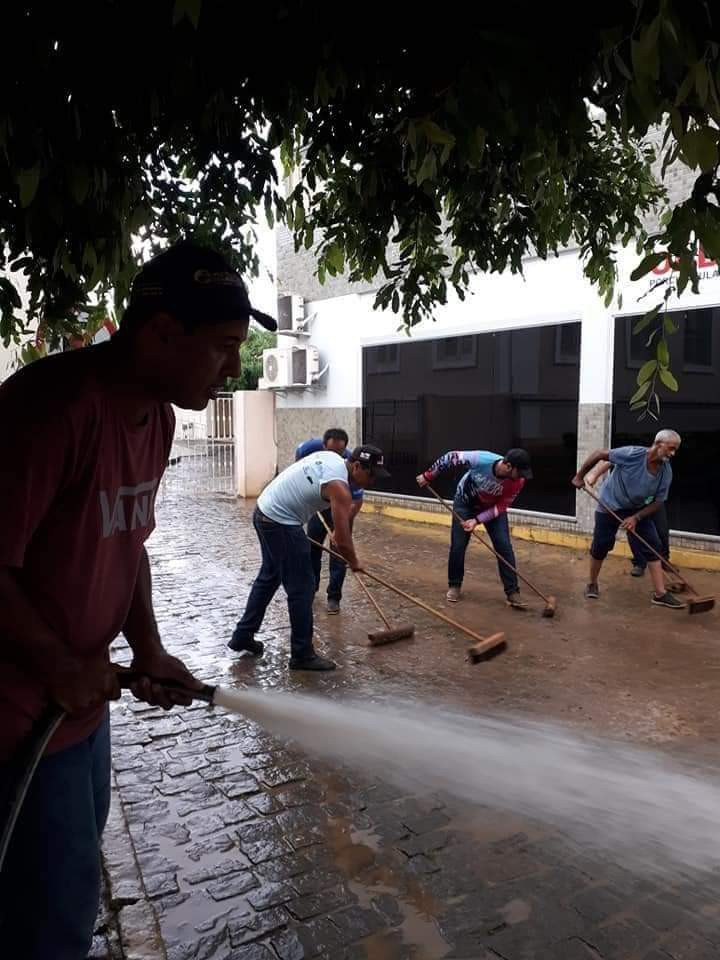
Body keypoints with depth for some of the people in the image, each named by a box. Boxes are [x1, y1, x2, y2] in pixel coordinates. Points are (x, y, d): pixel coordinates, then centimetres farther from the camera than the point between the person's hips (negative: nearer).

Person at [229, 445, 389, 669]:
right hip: (282, 524, -10)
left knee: (269, 577, 23)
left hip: (264, 511, 10)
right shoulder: (339, 488, -19)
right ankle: (302, 655, 7)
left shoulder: (330, 456, 6)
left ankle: (242, 637, 34)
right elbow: (342, 541, -20)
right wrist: (354, 563, 3)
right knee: (302, 588, -2)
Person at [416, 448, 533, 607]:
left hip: (493, 507, 2)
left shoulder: (518, 481, -30)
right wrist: (428, 476, -16)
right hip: (465, 502, -1)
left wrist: (477, 520, -29)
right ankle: (454, 585, 18)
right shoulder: (481, 459, -39)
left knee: (504, 546, -8)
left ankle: (512, 592, -1)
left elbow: (501, 507, -18)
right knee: (458, 545, -1)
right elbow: (451, 457, -24)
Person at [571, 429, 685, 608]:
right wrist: (579, 477, -14)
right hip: (610, 506, -4)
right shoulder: (633, 454, -29)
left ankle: (660, 594, -1)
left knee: (653, 547, -5)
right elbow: (599, 454, -20)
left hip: (637, 509, 4)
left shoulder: (666, 472, -14)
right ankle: (592, 584, 25)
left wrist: (636, 518, -20)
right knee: (600, 547, 3)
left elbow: (657, 503, -7)